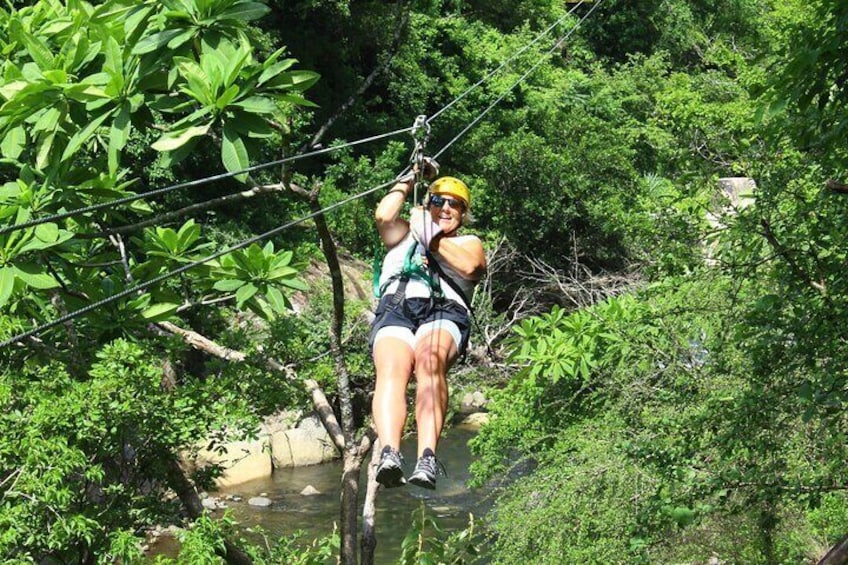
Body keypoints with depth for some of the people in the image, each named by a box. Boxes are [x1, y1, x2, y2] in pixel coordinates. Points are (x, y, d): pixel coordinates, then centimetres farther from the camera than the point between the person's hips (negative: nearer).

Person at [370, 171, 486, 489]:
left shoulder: (470, 243, 33)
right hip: (395, 308, 1)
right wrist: (409, 180, 25)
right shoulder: (405, 234, 38)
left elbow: (469, 267, 7)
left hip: (444, 311, -1)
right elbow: (384, 216, 14)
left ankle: (427, 459, -56)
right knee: (391, 371, -34)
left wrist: (432, 238, 9)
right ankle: (389, 455, -56)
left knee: (430, 362, -38)